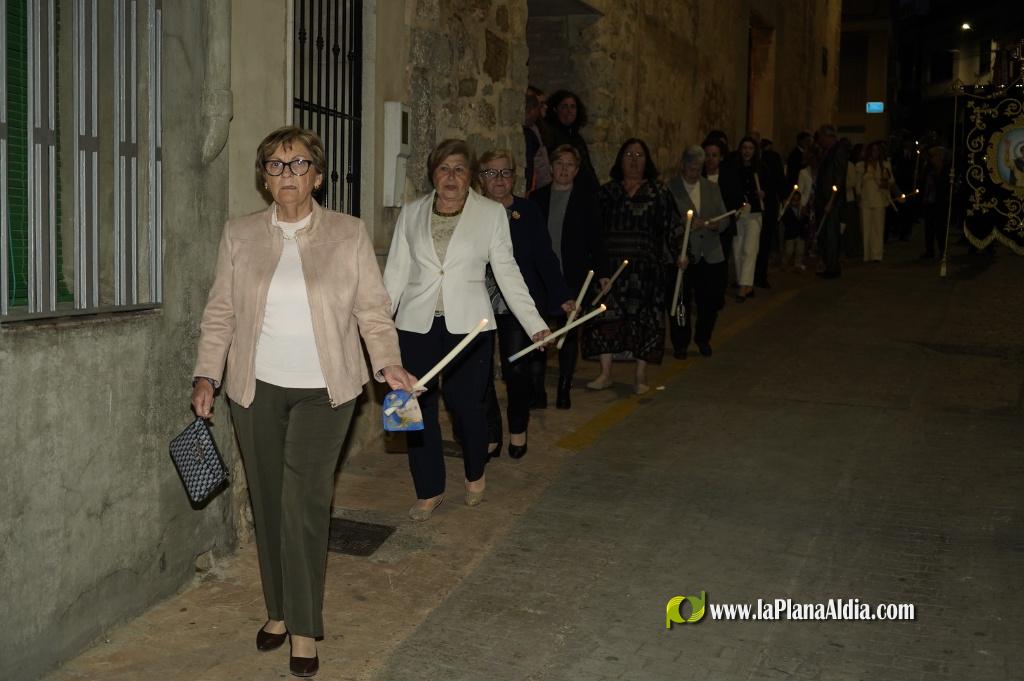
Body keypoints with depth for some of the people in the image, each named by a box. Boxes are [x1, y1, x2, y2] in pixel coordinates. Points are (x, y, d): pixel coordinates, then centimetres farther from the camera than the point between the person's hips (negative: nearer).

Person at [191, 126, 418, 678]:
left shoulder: (349, 234, 1)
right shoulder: (239, 235, 6)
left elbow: (373, 309, 1)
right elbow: (220, 313, 8)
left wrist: (387, 363, -13)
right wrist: (206, 376, 1)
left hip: (323, 390, -2)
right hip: (256, 389, 3)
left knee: (305, 503, -8)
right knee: (267, 503, 9)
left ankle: (304, 629, 3)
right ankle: (279, 610, 25)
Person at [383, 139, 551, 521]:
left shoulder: (491, 213, 3)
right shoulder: (411, 213, 8)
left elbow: (507, 273, 2)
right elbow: (396, 272, 9)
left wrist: (535, 325, -4)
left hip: (468, 325, -2)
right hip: (417, 325, 2)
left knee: (468, 405, 1)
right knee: (418, 408, 3)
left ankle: (475, 474, 31)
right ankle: (429, 490, 21)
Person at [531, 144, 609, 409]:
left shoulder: (586, 199, 2)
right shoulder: (538, 197, 7)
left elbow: (595, 239, 2)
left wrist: (601, 272, -3)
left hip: (572, 278, -2)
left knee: (569, 334, 4)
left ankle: (564, 390, 12)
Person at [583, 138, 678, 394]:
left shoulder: (658, 192, 7)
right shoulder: (607, 191, 10)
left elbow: (671, 227, 3)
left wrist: (678, 254, -8)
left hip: (644, 266, -1)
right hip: (611, 265, 1)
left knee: (643, 317, 0)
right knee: (607, 314, -3)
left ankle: (641, 376, 10)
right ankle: (605, 373, 7)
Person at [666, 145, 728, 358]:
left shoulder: (712, 188, 14)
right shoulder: (669, 188, -2)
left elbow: (724, 217, 12)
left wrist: (716, 224, -9)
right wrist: (686, 225, -22)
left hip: (710, 255, 4)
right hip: (681, 255, -4)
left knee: (711, 301, 5)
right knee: (681, 303, 3)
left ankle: (703, 339, 29)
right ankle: (680, 344, 22)